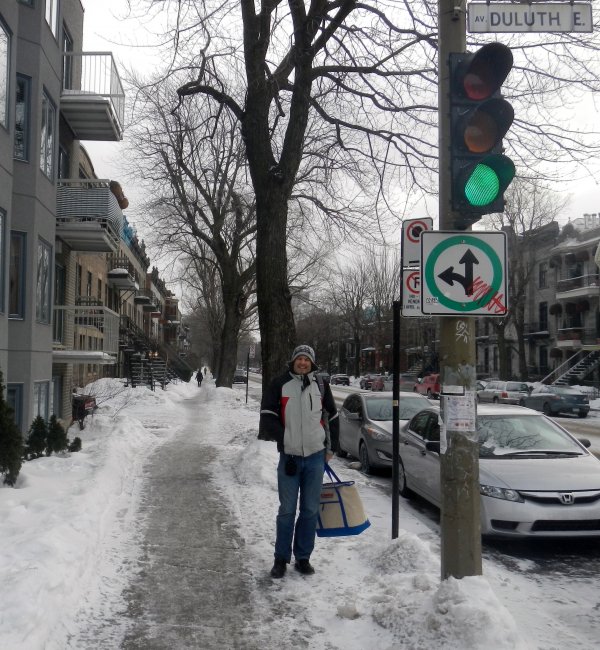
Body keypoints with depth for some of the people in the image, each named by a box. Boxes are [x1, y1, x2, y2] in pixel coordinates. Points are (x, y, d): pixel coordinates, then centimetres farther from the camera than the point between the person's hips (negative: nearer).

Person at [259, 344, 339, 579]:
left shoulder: (321, 386, 6)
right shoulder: (280, 384, -3)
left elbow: (332, 417, 15)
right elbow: (267, 415, -3)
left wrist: (331, 447, 14)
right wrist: (283, 439, -10)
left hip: (315, 456, 2)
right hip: (289, 456, -2)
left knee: (310, 510, 8)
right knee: (287, 510, 4)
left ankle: (303, 557, 20)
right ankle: (281, 558, 16)